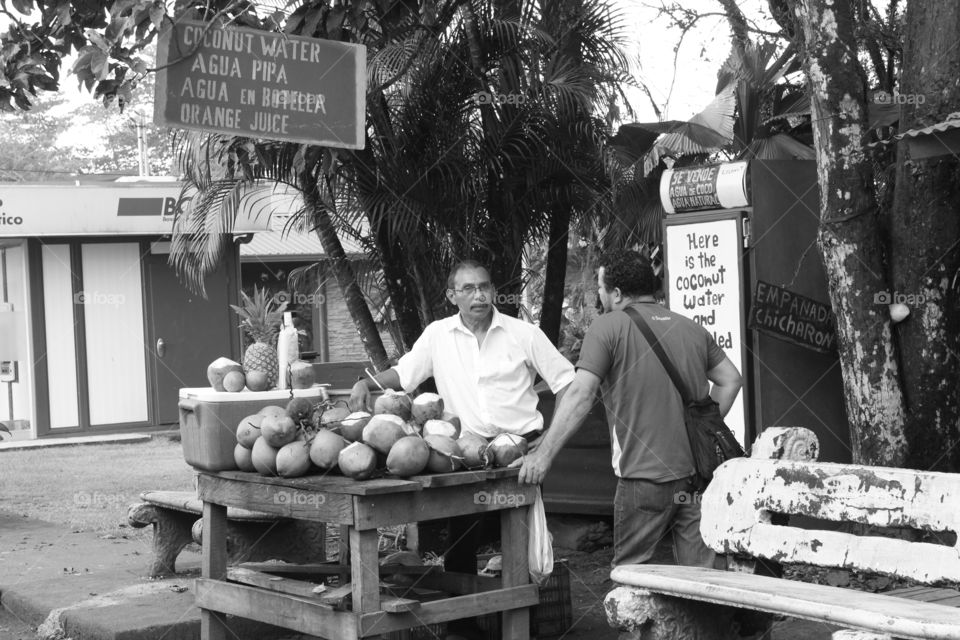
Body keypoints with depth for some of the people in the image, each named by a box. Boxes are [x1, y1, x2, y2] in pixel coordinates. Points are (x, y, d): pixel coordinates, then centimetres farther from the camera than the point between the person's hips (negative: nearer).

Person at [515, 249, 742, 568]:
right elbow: (731, 379, 16)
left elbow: (580, 395, -14)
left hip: (645, 475, -5)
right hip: (698, 471, 5)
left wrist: (543, 455, -13)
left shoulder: (608, 328, -6)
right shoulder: (692, 328, 12)